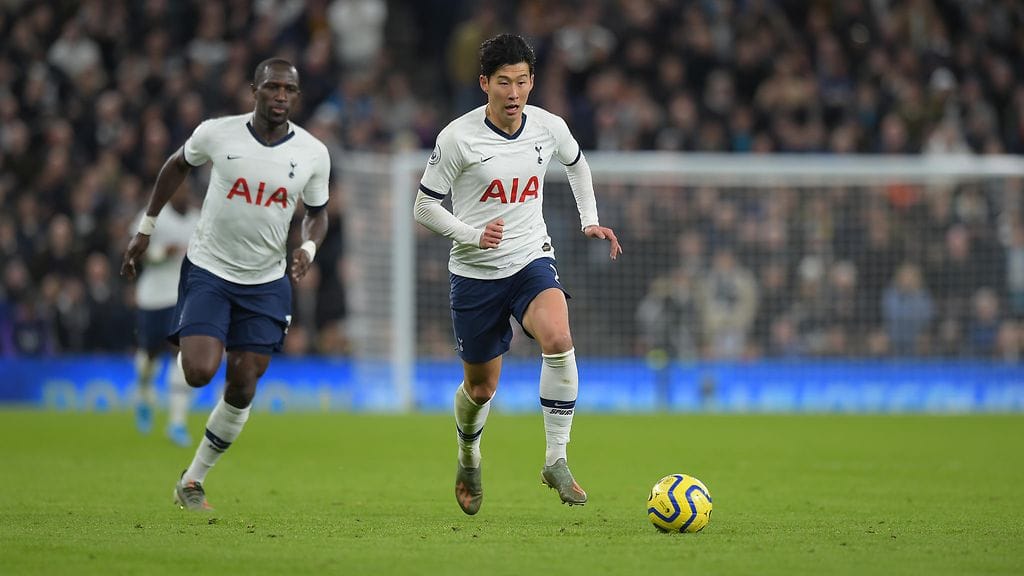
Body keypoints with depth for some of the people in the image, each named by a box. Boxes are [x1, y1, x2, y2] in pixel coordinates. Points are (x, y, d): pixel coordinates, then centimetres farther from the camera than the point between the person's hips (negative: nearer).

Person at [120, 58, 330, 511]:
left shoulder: (313, 153, -6)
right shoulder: (216, 134, -11)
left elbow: (317, 213, 10)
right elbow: (177, 165, 10)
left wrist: (308, 247, -12)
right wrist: (146, 228, 13)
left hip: (266, 283, 2)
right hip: (208, 271, -2)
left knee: (242, 390, 0)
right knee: (200, 372, -20)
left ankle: (193, 480, 19)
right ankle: (182, 349, 20)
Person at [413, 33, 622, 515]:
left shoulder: (549, 127, -3)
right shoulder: (458, 137, -14)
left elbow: (576, 162, 21)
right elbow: (424, 208, -7)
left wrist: (590, 221, 14)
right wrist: (472, 235, -22)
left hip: (532, 260, 1)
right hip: (475, 273, -1)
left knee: (558, 339, -29)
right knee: (481, 388, 9)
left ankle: (556, 460, -22)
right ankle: (468, 461, 42)